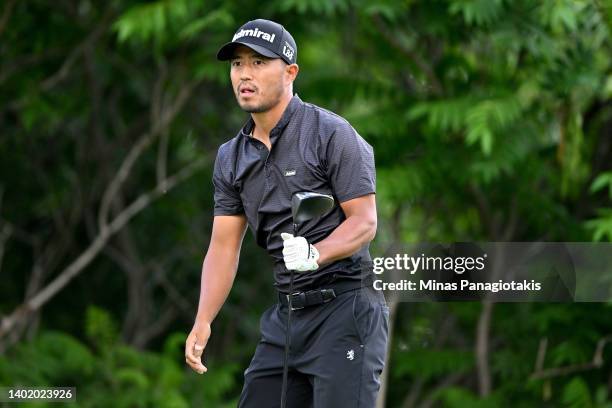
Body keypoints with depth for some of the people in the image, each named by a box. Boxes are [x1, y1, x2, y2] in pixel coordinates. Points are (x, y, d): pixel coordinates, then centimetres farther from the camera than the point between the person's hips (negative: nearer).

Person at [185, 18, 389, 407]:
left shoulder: (332, 133, -8)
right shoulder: (231, 157, 12)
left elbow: (364, 221, -11)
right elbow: (224, 246, 9)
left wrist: (314, 254, -30)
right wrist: (203, 322, -4)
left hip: (344, 306, -7)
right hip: (287, 313, 7)